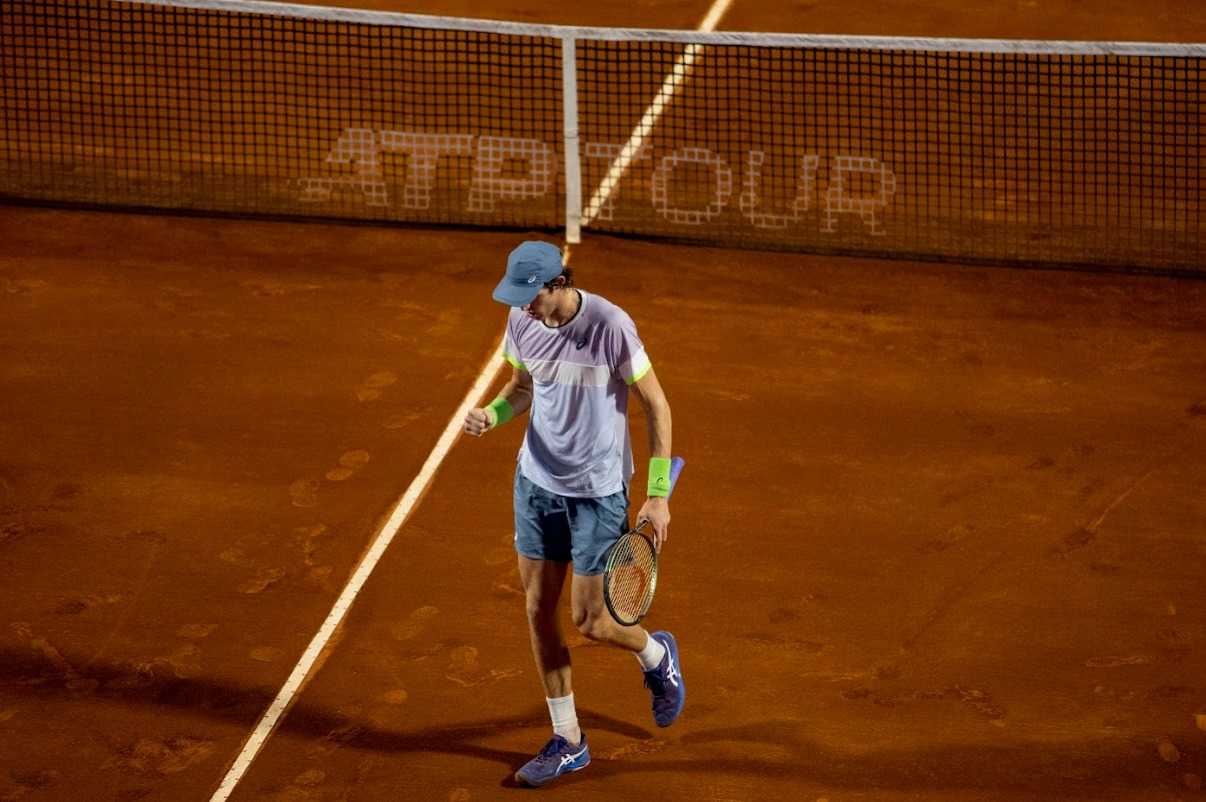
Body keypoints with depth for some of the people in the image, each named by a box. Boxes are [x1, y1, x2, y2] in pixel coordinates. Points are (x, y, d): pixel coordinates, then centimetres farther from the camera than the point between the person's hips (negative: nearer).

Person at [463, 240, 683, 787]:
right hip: (536, 481, 5)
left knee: (589, 622, 0)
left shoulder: (610, 326, -22)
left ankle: (657, 656, 34)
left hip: (598, 490, -5)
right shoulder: (522, 321, -5)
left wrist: (658, 495, -15)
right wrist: (492, 413, -11)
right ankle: (567, 742, 19)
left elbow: (656, 404, -13)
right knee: (538, 610, 6)